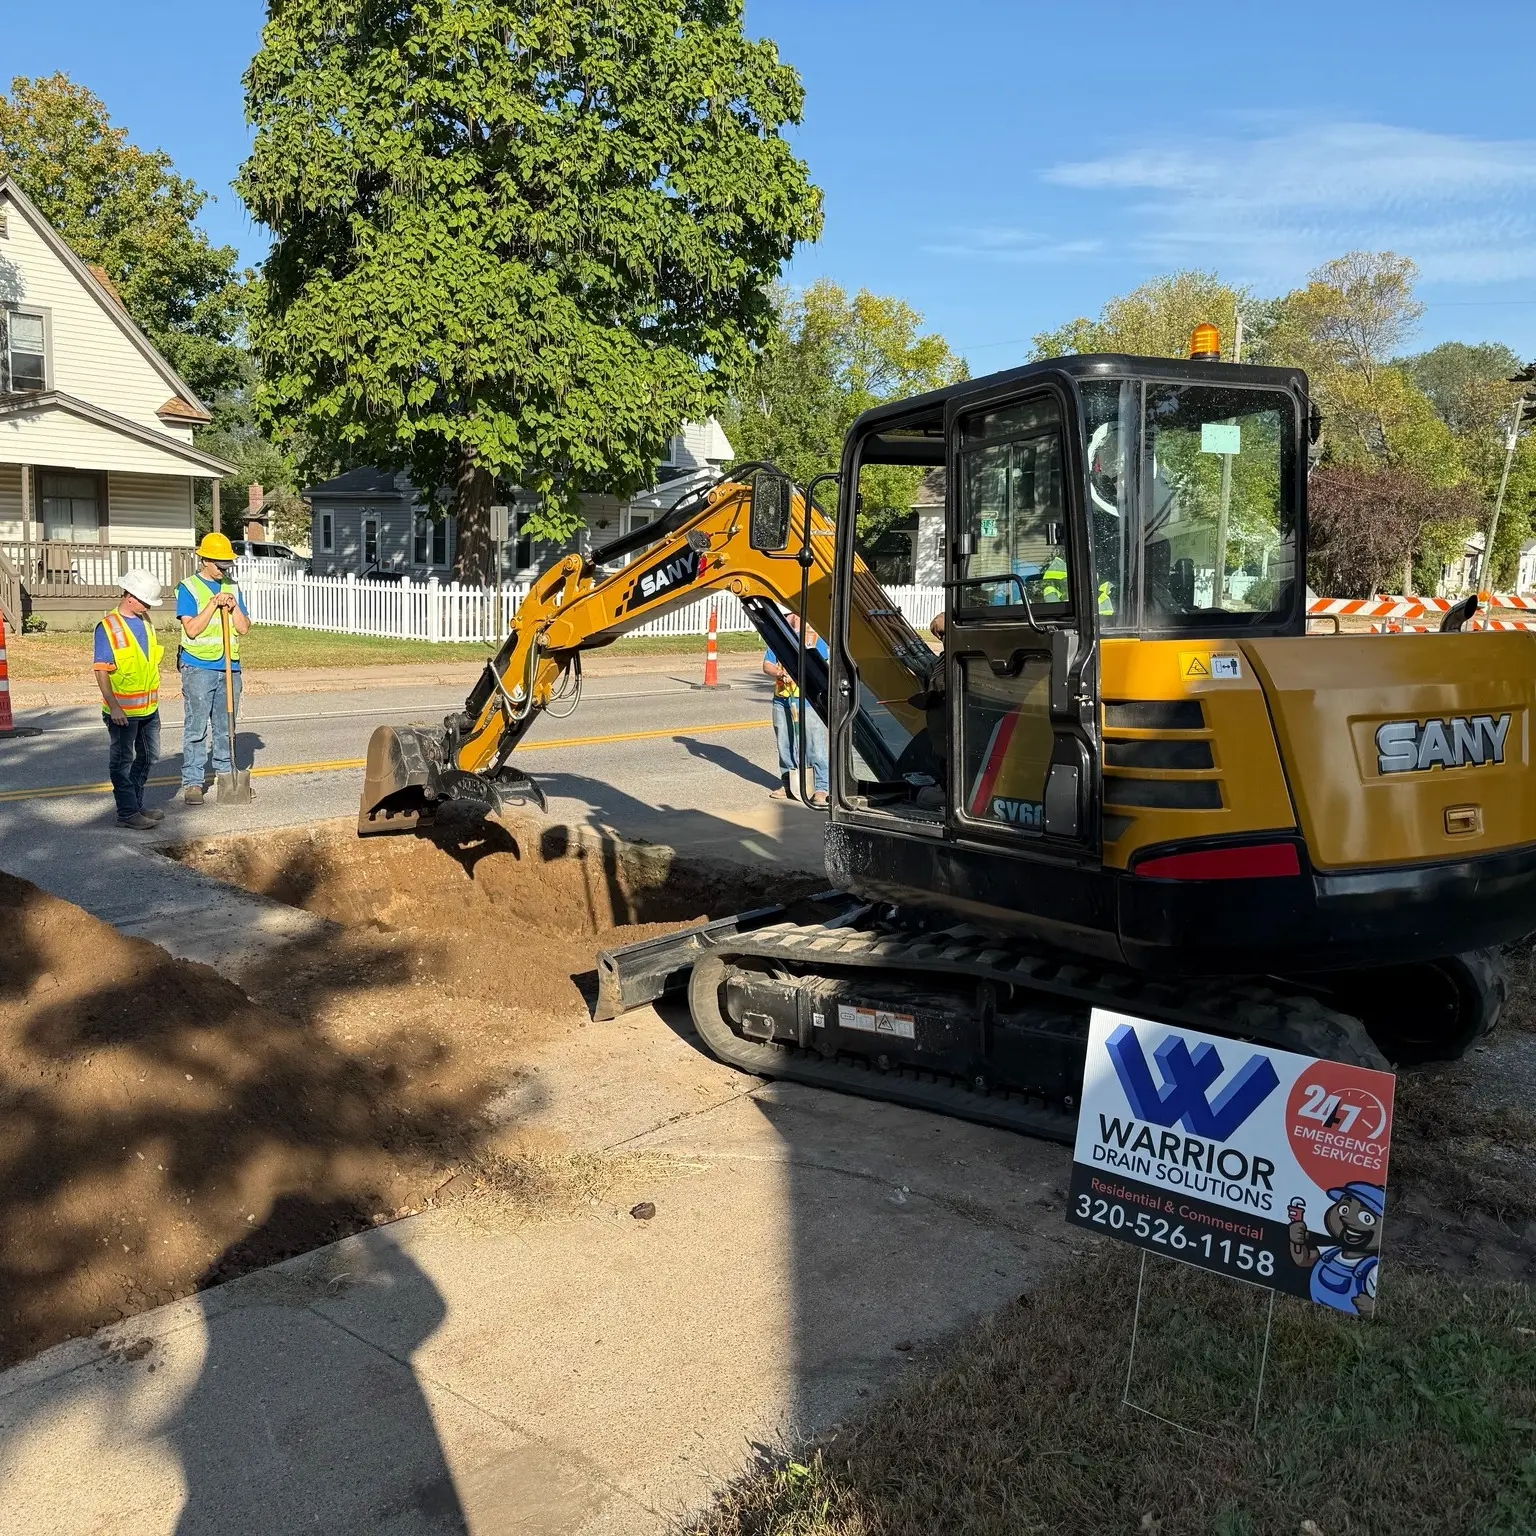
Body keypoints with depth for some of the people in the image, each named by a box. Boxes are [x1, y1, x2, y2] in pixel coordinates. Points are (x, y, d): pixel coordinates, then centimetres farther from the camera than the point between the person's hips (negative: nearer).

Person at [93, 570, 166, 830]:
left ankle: (136, 805, 27)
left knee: (148, 757, 15)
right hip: (123, 710, -8)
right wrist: (113, 706, -21)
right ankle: (128, 812, 7)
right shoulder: (108, 627, -13)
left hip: (148, 706, 8)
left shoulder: (145, 621, 9)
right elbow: (101, 670, -16)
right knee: (122, 761, 3)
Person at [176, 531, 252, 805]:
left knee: (225, 726, 11)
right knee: (196, 728, -3)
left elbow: (244, 628, 7)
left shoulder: (232, 588, 12)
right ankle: (192, 782, 1)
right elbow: (191, 629, -11)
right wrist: (213, 604, -18)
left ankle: (226, 774, 20)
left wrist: (234, 607, -8)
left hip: (230, 667, 4)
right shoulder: (188, 588, -2)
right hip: (198, 667, -4)